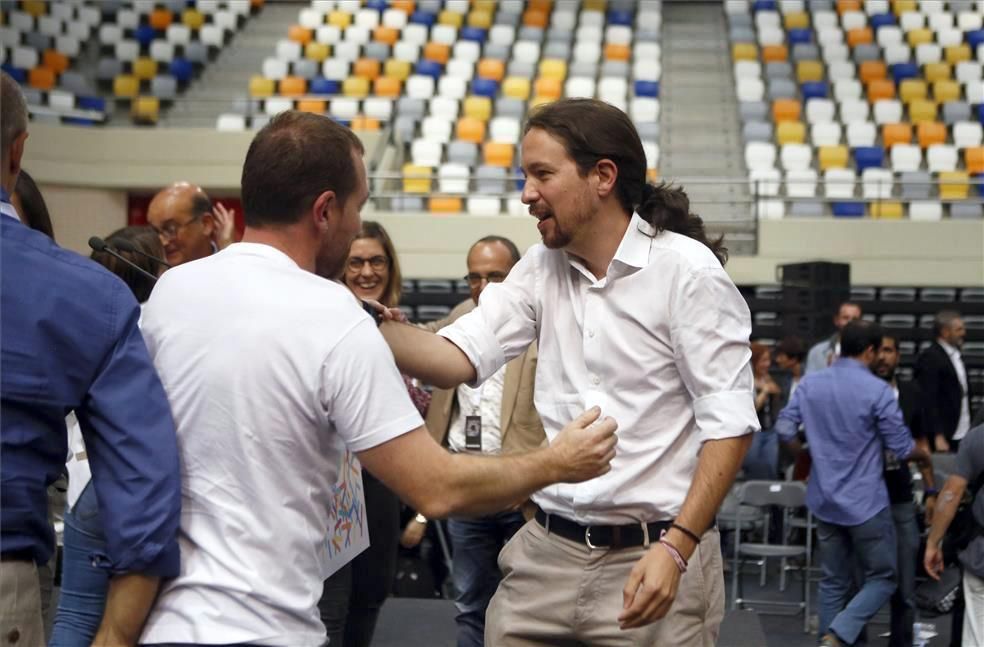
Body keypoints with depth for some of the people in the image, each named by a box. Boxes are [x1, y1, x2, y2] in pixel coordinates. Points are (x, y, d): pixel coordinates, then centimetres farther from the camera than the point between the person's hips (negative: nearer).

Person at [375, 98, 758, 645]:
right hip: (548, 551, 5)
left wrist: (675, 547, -19)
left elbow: (729, 423, -12)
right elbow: (456, 359, -2)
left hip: (655, 558, -5)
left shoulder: (686, 270, -10)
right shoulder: (542, 269, 7)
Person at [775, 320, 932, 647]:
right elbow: (901, 446, -10)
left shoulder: (810, 383, 0)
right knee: (882, 577, 6)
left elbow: (785, 428, 4)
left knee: (834, 580, 15)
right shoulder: (878, 390, -15)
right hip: (865, 501, -5)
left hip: (824, 500, 6)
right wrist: (925, 457, 12)